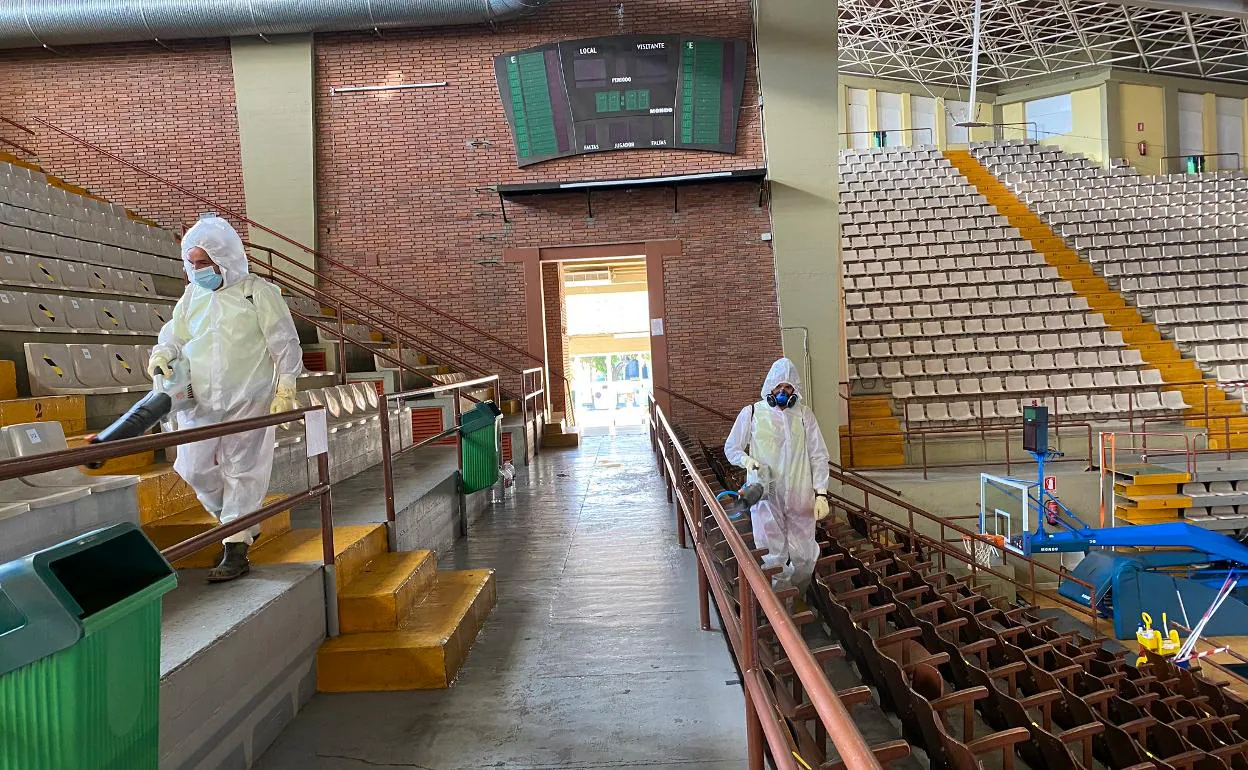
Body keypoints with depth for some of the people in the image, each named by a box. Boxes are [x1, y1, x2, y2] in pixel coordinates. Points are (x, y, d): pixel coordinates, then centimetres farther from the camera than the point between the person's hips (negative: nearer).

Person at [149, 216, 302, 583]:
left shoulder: (258, 291, -4)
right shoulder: (192, 296, 11)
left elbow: (285, 343, -3)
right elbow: (174, 336, 19)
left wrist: (285, 389, -8)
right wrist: (161, 356, -3)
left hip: (247, 400, -5)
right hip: (201, 401, 6)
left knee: (242, 470, -1)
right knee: (195, 469, 5)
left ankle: (236, 549, 6)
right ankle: (243, 524, 28)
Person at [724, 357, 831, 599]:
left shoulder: (804, 414, 4)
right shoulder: (752, 413, 0)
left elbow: (818, 457, 5)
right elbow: (731, 448, 9)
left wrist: (821, 493, -2)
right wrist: (749, 461, -11)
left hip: (800, 497, 2)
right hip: (766, 496, -2)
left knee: (805, 557, 6)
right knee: (774, 557, -3)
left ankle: (798, 600, 29)